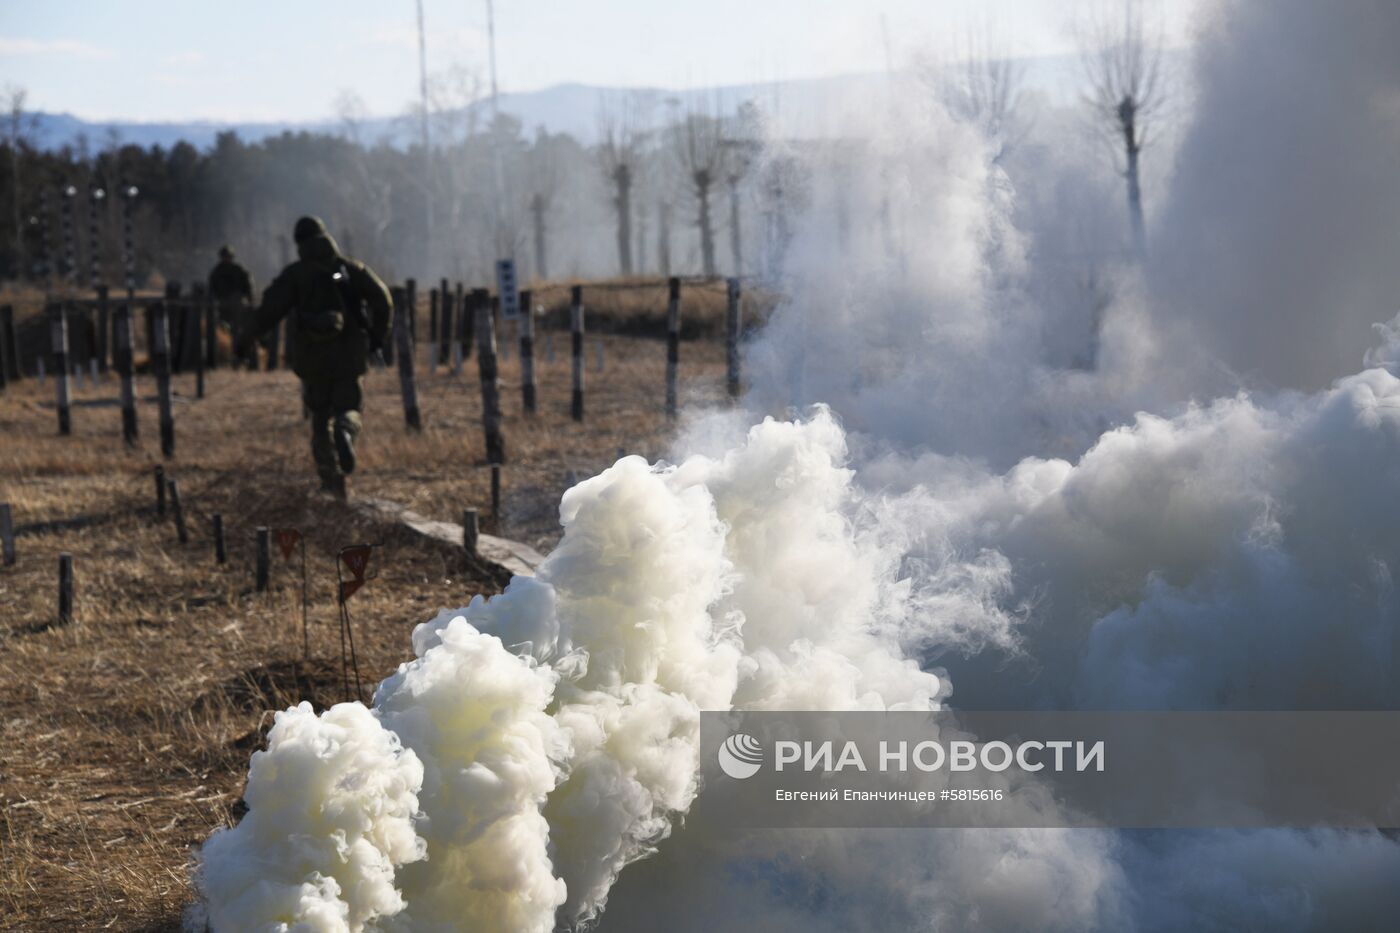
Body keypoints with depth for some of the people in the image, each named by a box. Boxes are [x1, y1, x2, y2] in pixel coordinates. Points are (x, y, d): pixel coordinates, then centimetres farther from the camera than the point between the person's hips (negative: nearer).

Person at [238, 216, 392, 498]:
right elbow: (381, 298, -3)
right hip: (350, 354, 0)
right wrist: (377, 336, 8)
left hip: (313, 356, 0)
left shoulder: (295, 274, 2)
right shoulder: (351, 268, 7)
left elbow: (271, 308, -8)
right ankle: (345, 433, -29)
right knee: (348, 409, 9)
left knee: (321, 416, 13)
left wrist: (249, 335, 4)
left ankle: (332, 480, 6)